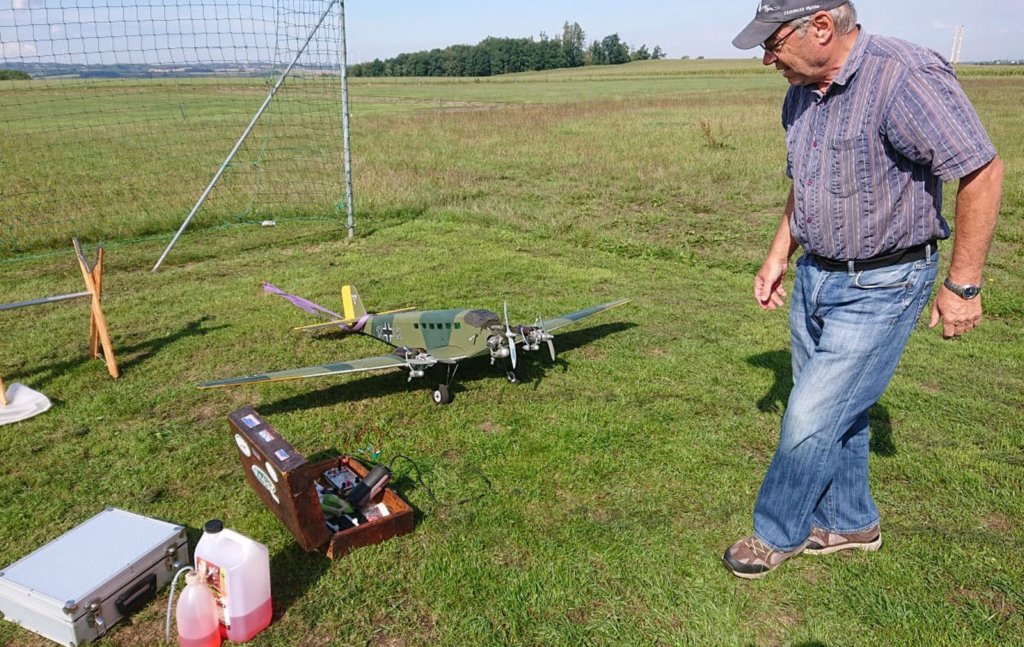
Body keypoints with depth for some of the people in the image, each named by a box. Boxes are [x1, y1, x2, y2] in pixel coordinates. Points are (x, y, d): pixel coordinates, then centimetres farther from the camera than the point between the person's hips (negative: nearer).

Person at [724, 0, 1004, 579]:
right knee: (836, 412, 18)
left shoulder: (905, 77, -22)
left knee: (811, 419, -4)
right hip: (816, 277, 8)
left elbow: (982, 172, -20)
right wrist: (779, 256, 14)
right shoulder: (802, 96, 4)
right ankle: (850, 523, 38)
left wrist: (963, 285, -17)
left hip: (879, 287, -8)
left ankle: (776, 533, 19)